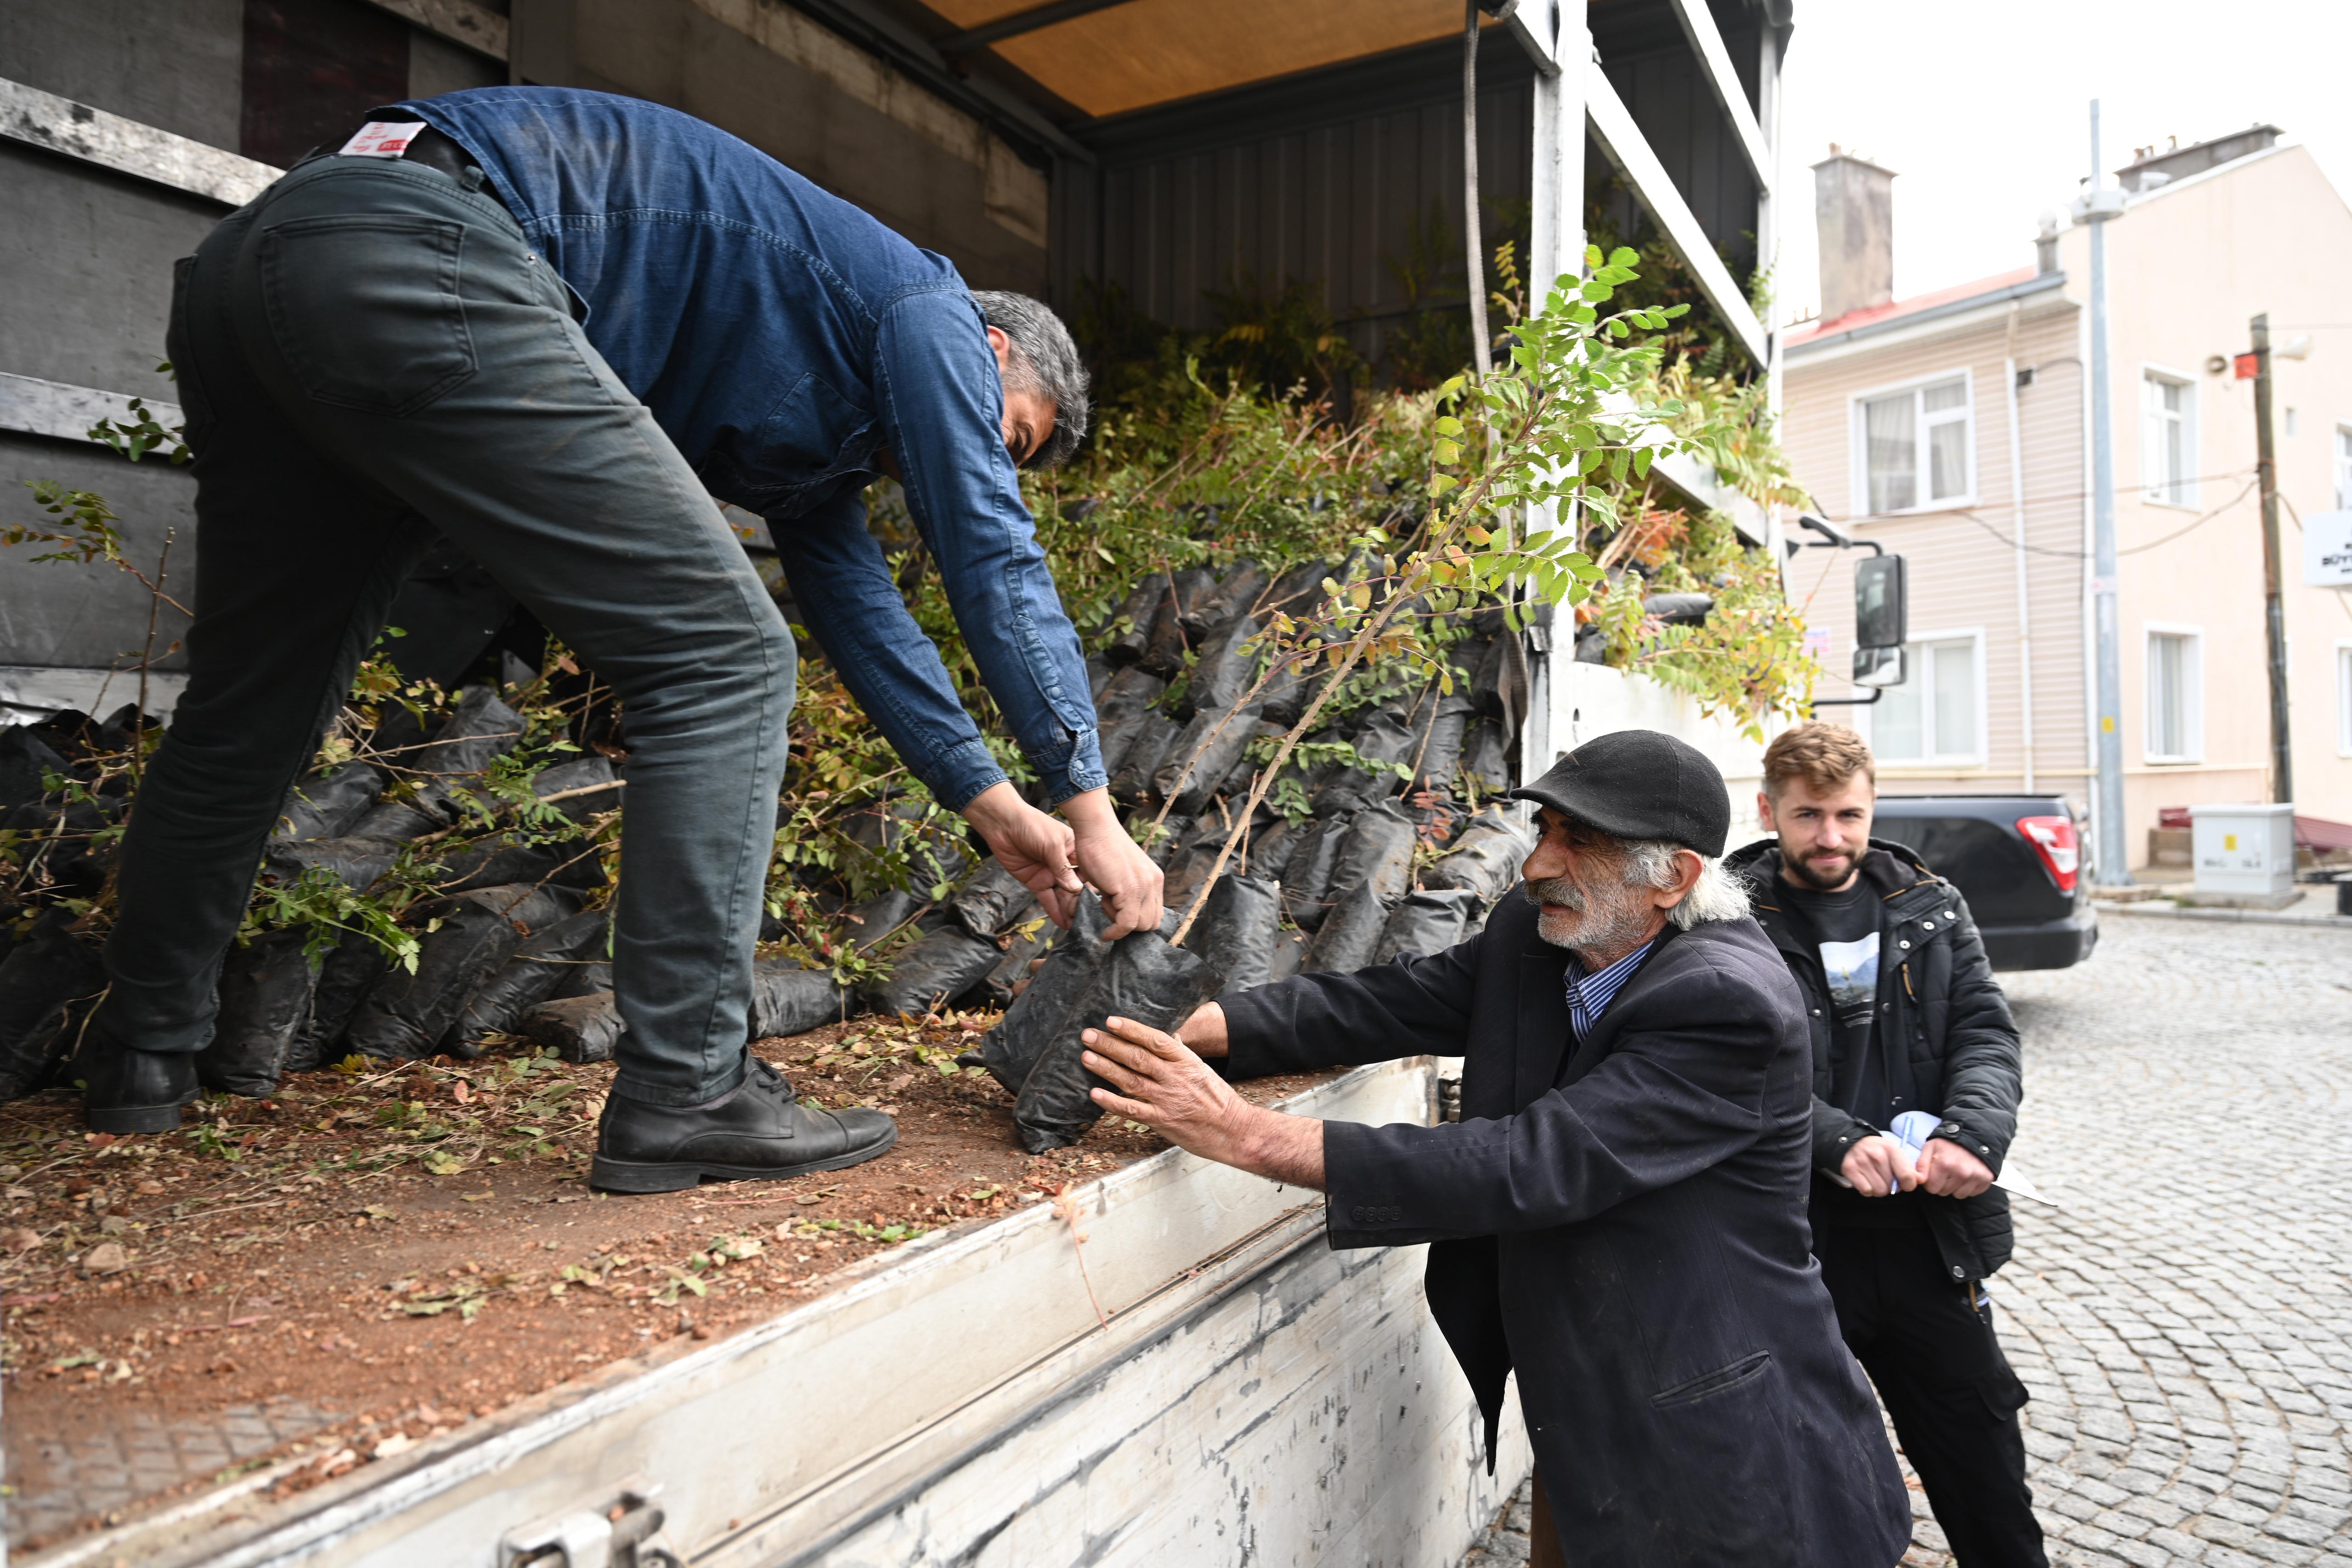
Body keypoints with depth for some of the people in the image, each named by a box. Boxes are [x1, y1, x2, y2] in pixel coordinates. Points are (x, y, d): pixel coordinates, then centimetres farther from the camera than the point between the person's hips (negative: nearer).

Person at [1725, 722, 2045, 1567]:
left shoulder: (1933, 907, 8)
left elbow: (1985, 1031, 1)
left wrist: (1971, 1135, -17)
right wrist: (1840, 1142, -27)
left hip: (1929, 1235, 3)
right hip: (1794, 1239, -3)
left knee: (1985, 1462, 17)